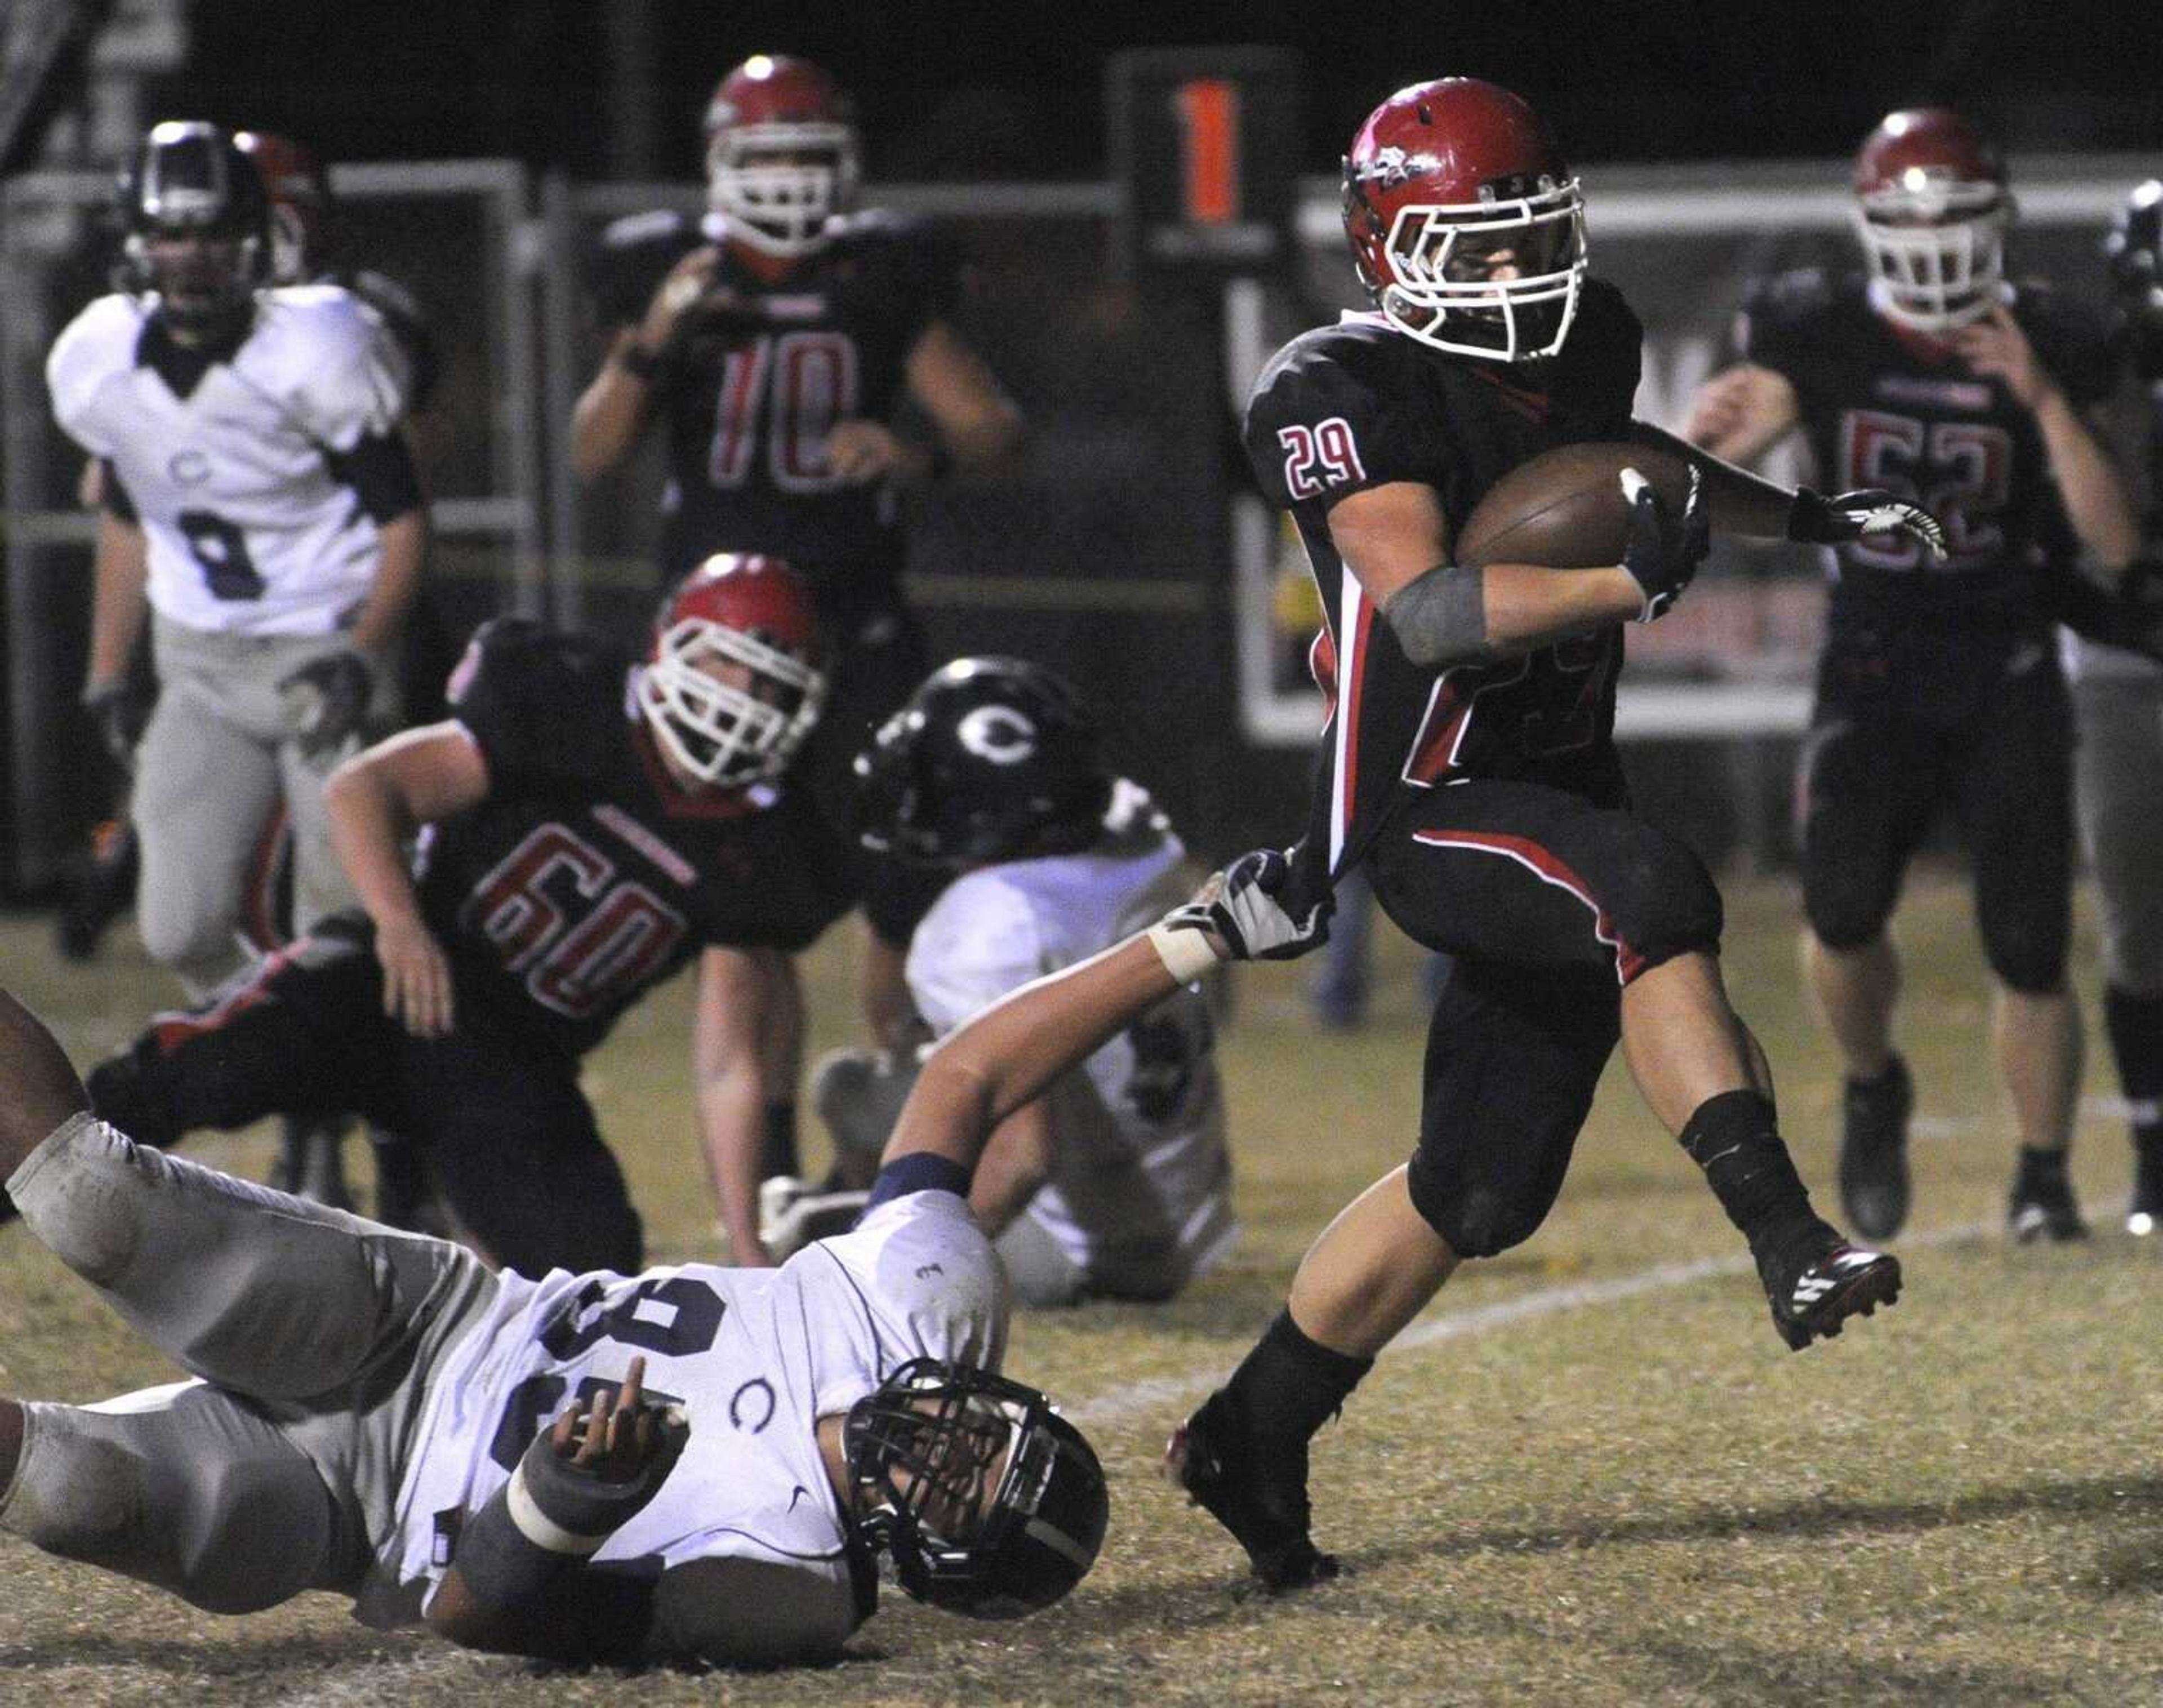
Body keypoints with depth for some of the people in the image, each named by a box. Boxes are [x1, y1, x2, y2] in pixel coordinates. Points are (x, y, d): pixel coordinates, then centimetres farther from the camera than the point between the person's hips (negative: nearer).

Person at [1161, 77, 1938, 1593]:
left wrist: (1802, 515, 34)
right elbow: (1423, 606, -32)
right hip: (1427, 807, -8)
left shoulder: (1587, 339, 7)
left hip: (1562, 784, 8)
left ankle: (1253, 1438, 25)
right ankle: (1788, 1243, -45)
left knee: (1481, 1189, 11)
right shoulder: (1344, 395, -17)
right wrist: (1631, 580, -44)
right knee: (1653, 895, -37)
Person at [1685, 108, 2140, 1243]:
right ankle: (1872, 1090, 12)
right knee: (1842, 914, -18)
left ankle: (2043, 1178, 12)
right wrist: (1708, 433, -24)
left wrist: (2043, 401, -21)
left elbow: (2115, 543, -11)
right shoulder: (1821, 340, -3)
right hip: (1871, 672, 0)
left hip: (2006, 679, 0)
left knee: (2028, 945, -5)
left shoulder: (2046, 350, -4)